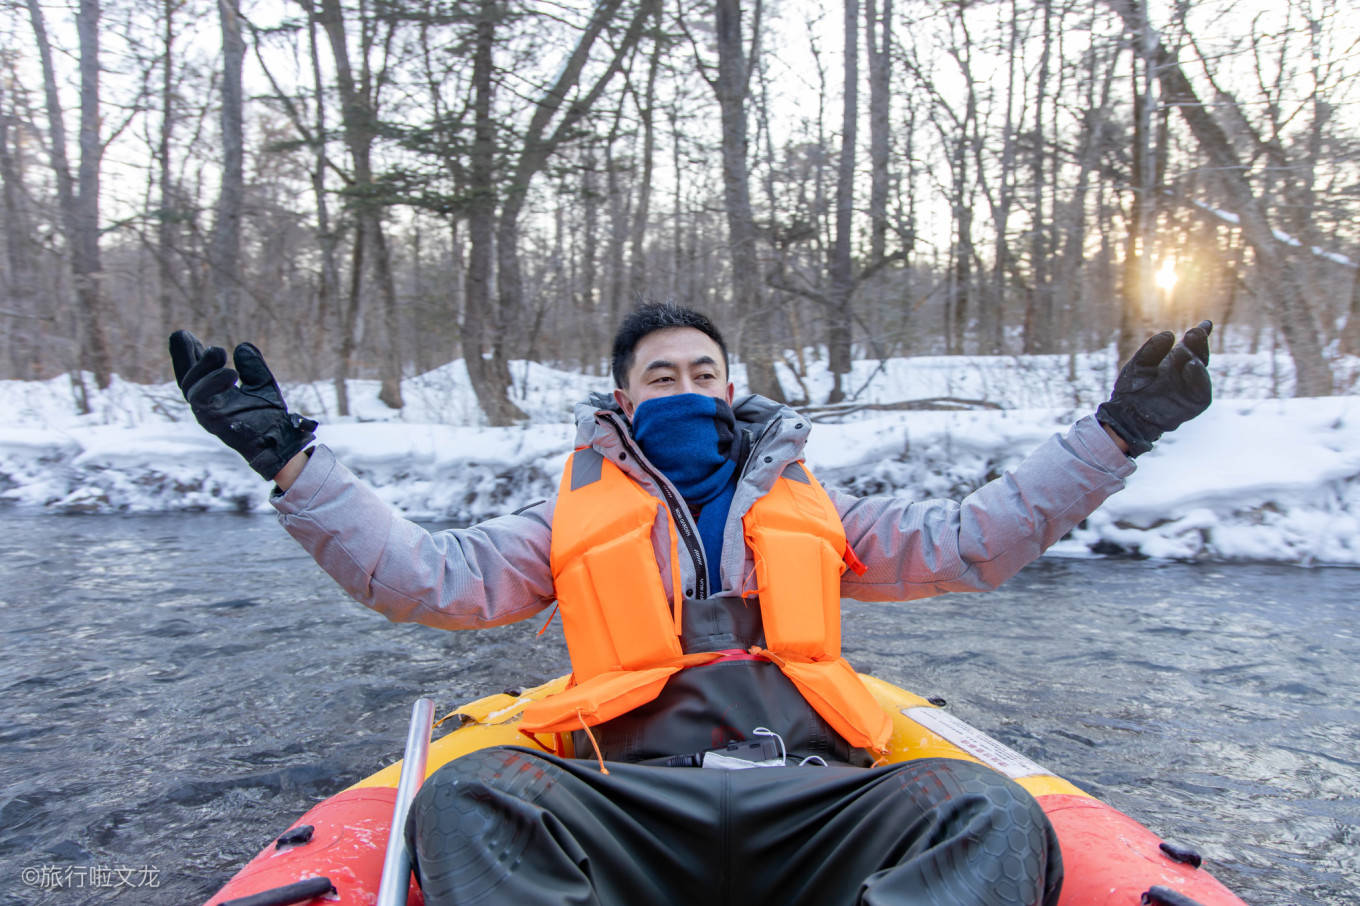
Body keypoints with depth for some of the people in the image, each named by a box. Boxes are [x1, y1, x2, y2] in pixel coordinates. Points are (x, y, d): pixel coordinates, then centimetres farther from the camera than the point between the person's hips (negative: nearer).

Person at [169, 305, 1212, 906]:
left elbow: (968, 540, 17)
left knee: (989, 810, -26)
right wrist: (288, 456, 1)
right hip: (630, 799, -1)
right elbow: (424, 575, 8)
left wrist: (1117, 430, 13)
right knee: (470, 794, -29)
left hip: (811, 795, 2)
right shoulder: (575, 512, 18)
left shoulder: (809, 505, 22)